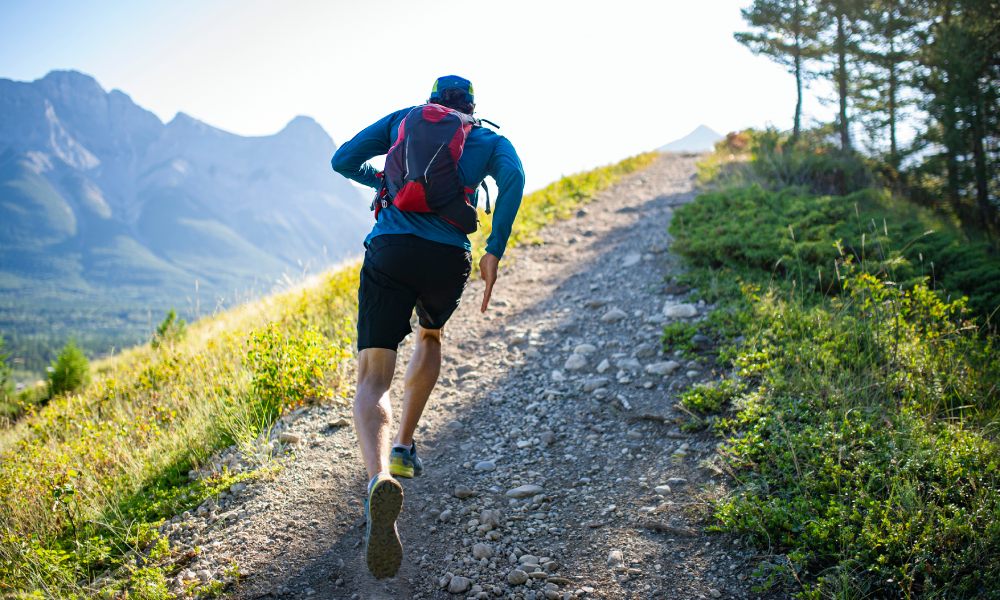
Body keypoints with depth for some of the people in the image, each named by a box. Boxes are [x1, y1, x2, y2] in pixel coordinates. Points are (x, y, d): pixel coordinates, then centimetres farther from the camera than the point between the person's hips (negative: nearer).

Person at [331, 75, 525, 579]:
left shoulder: (403, 119, 23)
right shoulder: (490, 139, 20)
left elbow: (343, 161, 17)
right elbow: (513, 178, -3)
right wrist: (495, 251, -4)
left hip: (389, 252, -1)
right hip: (449, 259, 1)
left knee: (373, 381, -5)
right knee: (430, 336, 33)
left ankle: (380, 479, -34)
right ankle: (404, 447, 33)